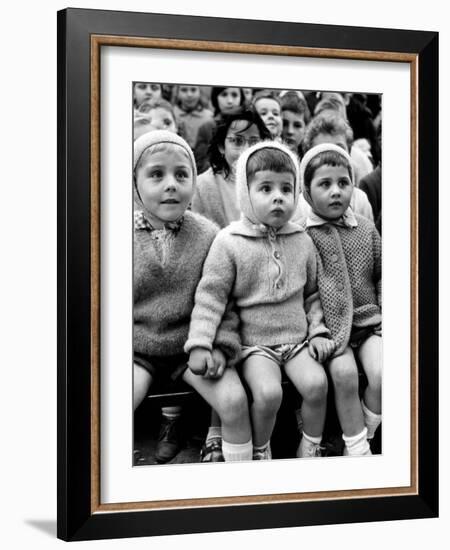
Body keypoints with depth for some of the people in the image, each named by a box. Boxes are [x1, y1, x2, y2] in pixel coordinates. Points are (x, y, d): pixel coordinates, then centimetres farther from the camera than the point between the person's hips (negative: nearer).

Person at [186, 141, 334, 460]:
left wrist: (318, 332, 5)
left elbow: (312, 293, 15)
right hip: (255, 343, -3)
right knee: (268, 392, -26)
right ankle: (260, 452, 2)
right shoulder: (229, 242, -7)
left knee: (316, 383, -20)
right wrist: (199, 343, -14)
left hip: (297, 339, 3)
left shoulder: (302, 241, 5)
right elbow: (211, 295, -7)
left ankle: (311, 448, 5)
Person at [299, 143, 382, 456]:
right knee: (344, 372, -25)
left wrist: (386, 312, 6)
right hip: (330, 325, -3)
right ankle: (357, 448, -6)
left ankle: (363, 434, 7)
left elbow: (381, 275, 16)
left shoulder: (366, 229, 7)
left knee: (382, 373, -19)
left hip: (369, 320, 3)